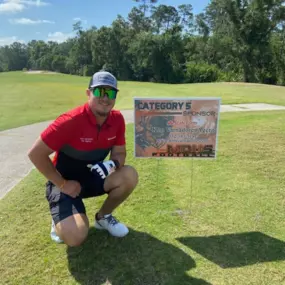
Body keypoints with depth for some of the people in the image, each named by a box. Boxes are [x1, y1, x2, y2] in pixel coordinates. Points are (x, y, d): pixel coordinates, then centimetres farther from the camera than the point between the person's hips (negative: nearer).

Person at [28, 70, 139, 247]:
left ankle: (103, 217, 6)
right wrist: (62, 184, -18)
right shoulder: (70, 121, -28)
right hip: (65, 182, -5)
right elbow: (36, 154, -23)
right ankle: (61, 220, 14)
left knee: (129, 175, -21)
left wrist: (113, 164, -26)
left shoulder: (117, 119, -11)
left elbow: (120, 153, -1)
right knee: (75, 237, -25)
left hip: (92, 177, 5)